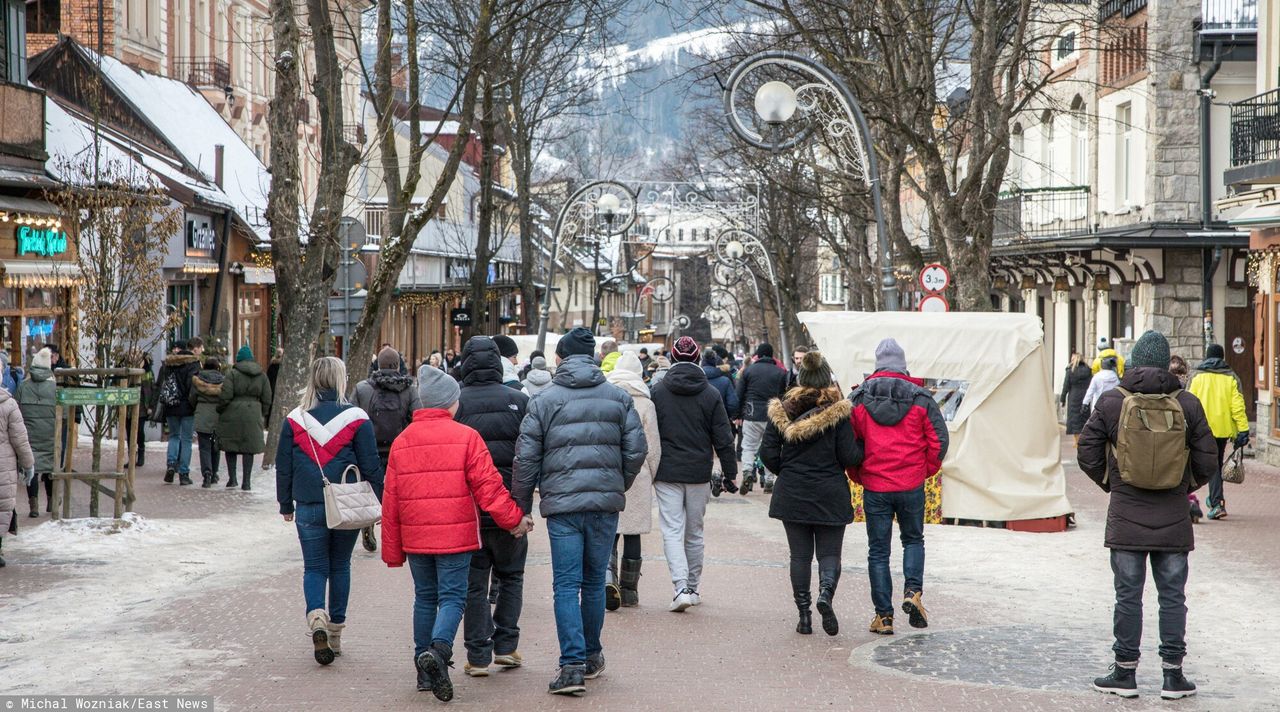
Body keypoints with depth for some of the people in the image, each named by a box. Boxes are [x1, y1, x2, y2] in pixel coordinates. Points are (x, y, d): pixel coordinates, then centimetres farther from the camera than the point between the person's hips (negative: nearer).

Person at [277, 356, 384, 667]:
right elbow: (371, 466, -4)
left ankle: (316, 617, -20)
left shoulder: (295, 419, 0)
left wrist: (285, 505, 16)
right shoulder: (356, 418, -6)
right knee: (340, 566, 14)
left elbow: (283, 466, 5)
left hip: (308, 508, 0)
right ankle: (335, 633, 19)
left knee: (314, 567, 7)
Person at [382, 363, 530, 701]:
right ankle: (438, 649, -27)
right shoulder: (466, 437, -7)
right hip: (455, 535, -4)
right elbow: (487, 485, -10)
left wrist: (392, 550, 14)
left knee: (425, 598, 16)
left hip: (415, 537, 4)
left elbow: (390, 500, 8)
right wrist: (513, 519, 2)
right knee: (452, 597, -1)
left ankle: (425, 671, 18)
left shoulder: (401, 442, 7)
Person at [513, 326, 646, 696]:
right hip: (606, 503, 3)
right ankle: (592, 656, 27)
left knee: (566, 585, -1)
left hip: (562, 504, -2)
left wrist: (522, 505, 8)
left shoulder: (544, 401, 0)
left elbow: (526, 458, -2)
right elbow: (637, 450, 4)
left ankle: (572, 665, -10)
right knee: (595, 581, 15)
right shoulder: (619, 398, 6)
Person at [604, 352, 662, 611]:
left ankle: (609, 578, -17)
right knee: (632, 533, 10)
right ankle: (629, 590, 16)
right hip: (637, 475, 0)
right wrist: (650, 476, 12)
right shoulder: (645, 404, -4)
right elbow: (653, 447, -2)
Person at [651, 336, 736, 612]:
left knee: (672, 531, -2)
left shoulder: (658, 391, -2)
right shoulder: (711, 394, -1)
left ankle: (681, 587, -18)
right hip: (699, 474, 1)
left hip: (667, 473, -1)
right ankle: (693, 588, 22)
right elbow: (723, 439, -1)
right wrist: (729, 473, 6)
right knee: (694, 533, 14)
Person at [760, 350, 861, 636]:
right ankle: (825, 594, -21)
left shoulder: (781, 409, -1)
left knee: (800, 555, 9)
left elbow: (768, 452, 0)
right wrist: (864, 447, 11)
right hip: (830, 494, -2)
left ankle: (804, 614, 7)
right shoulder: (837, 411, -8)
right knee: (829, 553, 6)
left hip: (792, 494, 2)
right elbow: (849, 457, -10)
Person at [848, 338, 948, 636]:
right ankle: (913, 591, -1)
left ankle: (883, 615, 7)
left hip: (874, 486, 0)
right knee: (913, 540, 21)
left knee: (878, 551, 8)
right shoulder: (921, 398, -1)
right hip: (911, 487, 0)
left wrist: (859, 476, 13)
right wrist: (926, 471, 11)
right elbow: (939, 440, -3)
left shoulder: (858, 399, -1)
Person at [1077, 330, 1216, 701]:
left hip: (1126, 517, -1)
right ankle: (1173, 675, 11)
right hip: (1173, 518, 1)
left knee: (1128, 595, 5)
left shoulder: (1111, 402, -5)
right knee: (1172, 596, 8)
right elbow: (1207, 462, 1)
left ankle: (1125, 673, 11)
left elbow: (1088, 454, -1)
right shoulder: (1187, 404, -3)